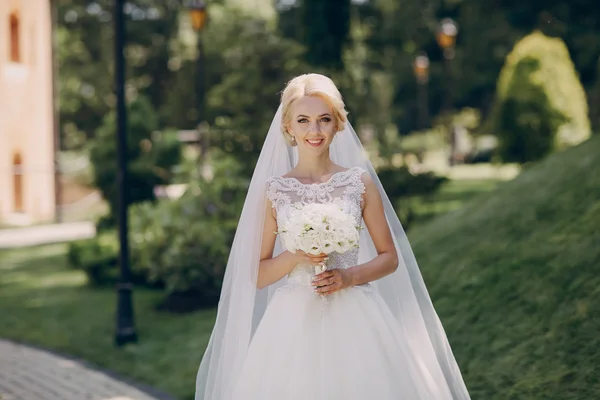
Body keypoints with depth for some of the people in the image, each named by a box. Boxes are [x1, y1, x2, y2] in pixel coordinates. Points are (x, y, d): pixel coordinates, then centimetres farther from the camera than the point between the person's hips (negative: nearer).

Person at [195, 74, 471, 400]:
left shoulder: (359, 182, 2)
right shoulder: (274, 190, 2)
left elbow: (390, 258, 6)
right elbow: (258, 276, 4)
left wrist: (349, 276, -10)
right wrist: (295, 255, -13)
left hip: (354, 320, 0)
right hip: (294, 322, 0)